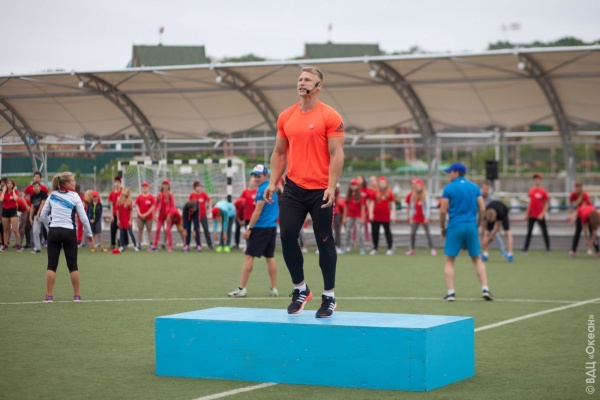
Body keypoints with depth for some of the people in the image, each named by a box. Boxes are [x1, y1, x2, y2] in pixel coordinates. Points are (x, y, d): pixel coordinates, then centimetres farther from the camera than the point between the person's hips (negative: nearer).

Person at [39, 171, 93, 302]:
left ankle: (48, 295, 1)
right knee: (73, 265, 7)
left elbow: (43, 216, 7)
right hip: (69, 232, -2)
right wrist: (89, 234, 7)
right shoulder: (74, 196, -3)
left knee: (51, 265, 3)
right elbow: (83, 217, -4)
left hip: (53, 232, 2)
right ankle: (77, 295, 10)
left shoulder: (52, 195, 5)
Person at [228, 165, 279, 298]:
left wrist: (249, 228, -14)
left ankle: (242, 288, -7)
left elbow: (258, 211, -16)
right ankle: (274, 288, 10)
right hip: (272, 227, 9)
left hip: (261, 227, -9)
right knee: (270, 257, 11)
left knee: (249, 256, -6)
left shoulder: (262, 190, -12)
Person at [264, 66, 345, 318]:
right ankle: (300, 290, 16)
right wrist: (273, 182, 6)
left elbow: (337, 154, -10)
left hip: (320, 190, -4)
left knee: (324, 242, 2)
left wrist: (331, 187, -19)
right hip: (294, 188, 5)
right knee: (287, 236, -2)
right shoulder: (286, 117, 9)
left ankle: (329, 297, 15)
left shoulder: (330, 116, -6)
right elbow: (279, 153, 16)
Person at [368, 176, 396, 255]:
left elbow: (393, 204, 2)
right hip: (376, 217, 2)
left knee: (387, 231, 6)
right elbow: (372, 203, 5)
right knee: (374, 232, 4)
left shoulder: (389, 194, -1)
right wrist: (370, 213, -3)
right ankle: (375, 248, 14)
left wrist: (393, 214, -5)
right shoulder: (375, 193, 3)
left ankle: (390, 248, 12)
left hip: (386, 217, -2)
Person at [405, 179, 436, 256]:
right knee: (412, 233, 1)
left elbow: (428, 208, -10)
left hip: (423, 218, -3)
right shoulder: (412, 196, 3)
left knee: (427, 233, -2)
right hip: (415, 219, 4)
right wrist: (410, 217, 6)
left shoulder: (425, 196, -8)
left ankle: (432, 249, 1)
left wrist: (427, 218, -16)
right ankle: (412, 249, 10)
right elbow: (411, 208, 10)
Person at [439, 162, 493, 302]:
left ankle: (451, 292, -2)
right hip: (471, 227, 3)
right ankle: (485, 289, 0)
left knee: (449, 260, 5)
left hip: (455, 227, -3)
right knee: (477, 259, 12)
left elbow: (443, 211, -5)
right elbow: (482, 209, 5)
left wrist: (442, 228, 7)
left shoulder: (449, 188, -3)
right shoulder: (474, 187, 9)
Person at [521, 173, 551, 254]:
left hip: (540, 216, -4)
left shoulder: (543, 191, -6)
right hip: (531, 215, 4)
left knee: (545, 232, 2)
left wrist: (542, 213, -14)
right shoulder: (531, 190, 7)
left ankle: (548, 248, 9)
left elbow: (547, 204, -5)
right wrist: (527, 213, 13)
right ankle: (525, 248, 7)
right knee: (529, 232, 5)